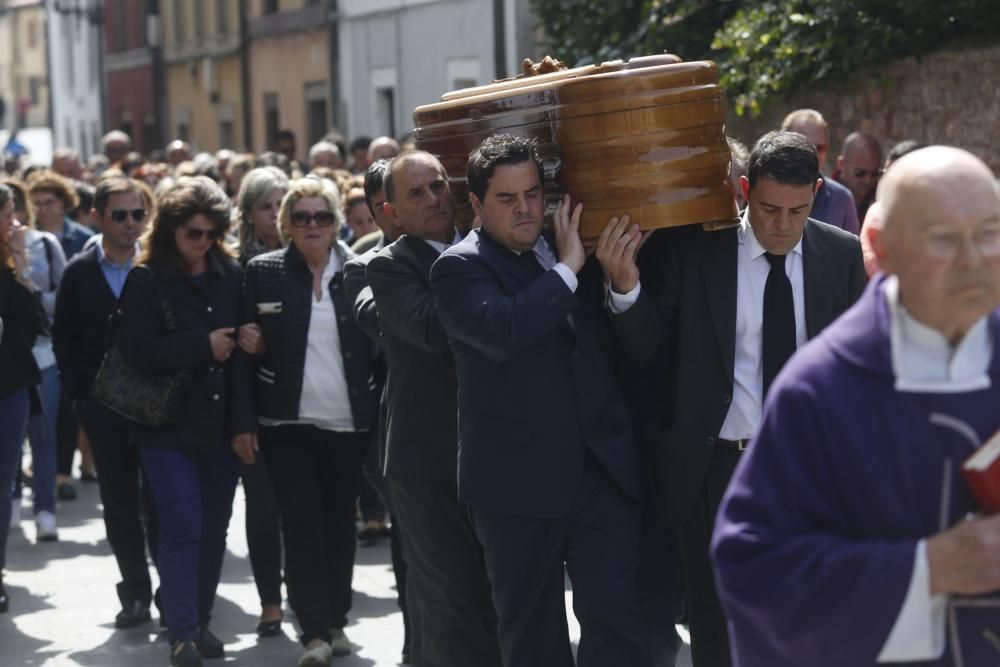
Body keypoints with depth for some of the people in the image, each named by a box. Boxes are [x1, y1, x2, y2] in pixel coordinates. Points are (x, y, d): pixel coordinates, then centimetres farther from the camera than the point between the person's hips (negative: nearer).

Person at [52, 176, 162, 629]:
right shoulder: (79, 273, 1)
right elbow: (64, 340, 5)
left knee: (159, 503, 3)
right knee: (119, 503, 8)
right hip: (104, 407, 2)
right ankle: (135, 592, 18)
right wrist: (79, 395, -1)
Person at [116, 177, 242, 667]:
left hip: (220, 421, 4)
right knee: (182, 526, -8)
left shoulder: (232, 276, 4)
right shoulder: (145, 280, -6)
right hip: (168, 424, -4)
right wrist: (203, 346, -17)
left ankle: (200, 620, 21)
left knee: (214, 526, 9)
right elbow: (139, 352, -15)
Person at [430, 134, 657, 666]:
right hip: (519, 482, -3)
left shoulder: (577, 252, 8)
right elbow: (502, 330, -25)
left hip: (602, 470, 3)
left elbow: (642, 345, 6)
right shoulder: (460, 268, -5)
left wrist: (625, 284, -13)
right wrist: (566, 270, -17)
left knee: (616, 618, -5)